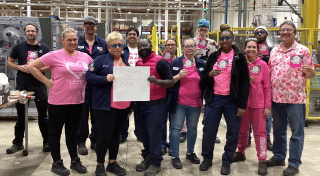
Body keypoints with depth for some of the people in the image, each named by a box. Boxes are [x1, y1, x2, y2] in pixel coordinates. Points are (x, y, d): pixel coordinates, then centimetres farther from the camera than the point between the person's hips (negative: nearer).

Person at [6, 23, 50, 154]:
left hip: (39, 85, -1)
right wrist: (19, 67, -9)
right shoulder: (19, 47, 5)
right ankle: (18, 142, 22)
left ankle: (47, 142, 16)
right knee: (21, 115, 10)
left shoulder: (44, 48, 2)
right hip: (22, 85, 1)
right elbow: (9, 63, 11)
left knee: (43, 115, 6)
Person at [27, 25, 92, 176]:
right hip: (58, 102, -4)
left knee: (72, 132, 16)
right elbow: (31, 67, -9)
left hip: (77, 101, 4)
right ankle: (56, 163, 23)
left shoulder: (85, 56, 3)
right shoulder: (54, 55, -10)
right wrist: (47, 81, -12)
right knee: (55, 132, 9)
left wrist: (85, 82, 6)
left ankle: (75, 160, 28)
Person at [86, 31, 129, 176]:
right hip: (105, 105, -5)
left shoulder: (126, 62, 15)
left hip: (123, 106, 6)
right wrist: (105, 78, -23)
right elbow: (89, 76, -10)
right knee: (105, 135, -3)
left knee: (116, 134, 14)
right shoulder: (101, 59, -3)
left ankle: (112, 163, 26)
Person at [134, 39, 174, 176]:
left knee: (154, 133, -2)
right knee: (143, 132, 14)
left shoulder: (160, 62, -11)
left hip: (156, 104, -6)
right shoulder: (138, 63, 10)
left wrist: (157, 81, -31)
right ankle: (147, 157, 30)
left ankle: (155, 162, 12)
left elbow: (171, 82, -13)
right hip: (140, 103, 7)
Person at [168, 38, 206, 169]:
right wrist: (178, 76, -20)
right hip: (179, 103, -3)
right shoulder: (175, 62, -2)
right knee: (176, 128, 0)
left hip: (195, 103, 3)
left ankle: (190, 153, 30)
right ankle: (175, 156, 10)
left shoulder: (202, 64, 6)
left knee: (193, 128, 14)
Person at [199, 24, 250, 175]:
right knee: (209, 131, 5)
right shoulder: (213, 56, 8)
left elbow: (245, 82, -3)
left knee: (233, 132, 5)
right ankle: (207, 158, 24)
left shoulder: (239, 57, 0)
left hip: (232, 100, -2)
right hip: (214, 99, 2)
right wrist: (210, 75, -14)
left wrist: (242, 105, -9)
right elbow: (203, 79, 9)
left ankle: (226, 161, 21)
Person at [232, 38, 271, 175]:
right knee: (242, 130, 15)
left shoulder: (262, 64, -2)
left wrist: (268, 106, -6)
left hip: (258, 103, -2)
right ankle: (240, 153, 32)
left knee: (260, 132, 1)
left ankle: (262, 160, 7)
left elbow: (267, 86, -2)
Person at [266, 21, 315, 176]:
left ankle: (294, 164, 14)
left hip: (295, 99, -4)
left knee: (297, 132, 4)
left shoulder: (303, 50, -3)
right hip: (276, 98, 5)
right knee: (278, 130, 15)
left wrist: (309, 71, -26)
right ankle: (278, 157, 30)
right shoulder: (274, 51, 10)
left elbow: (311, 74, -2)